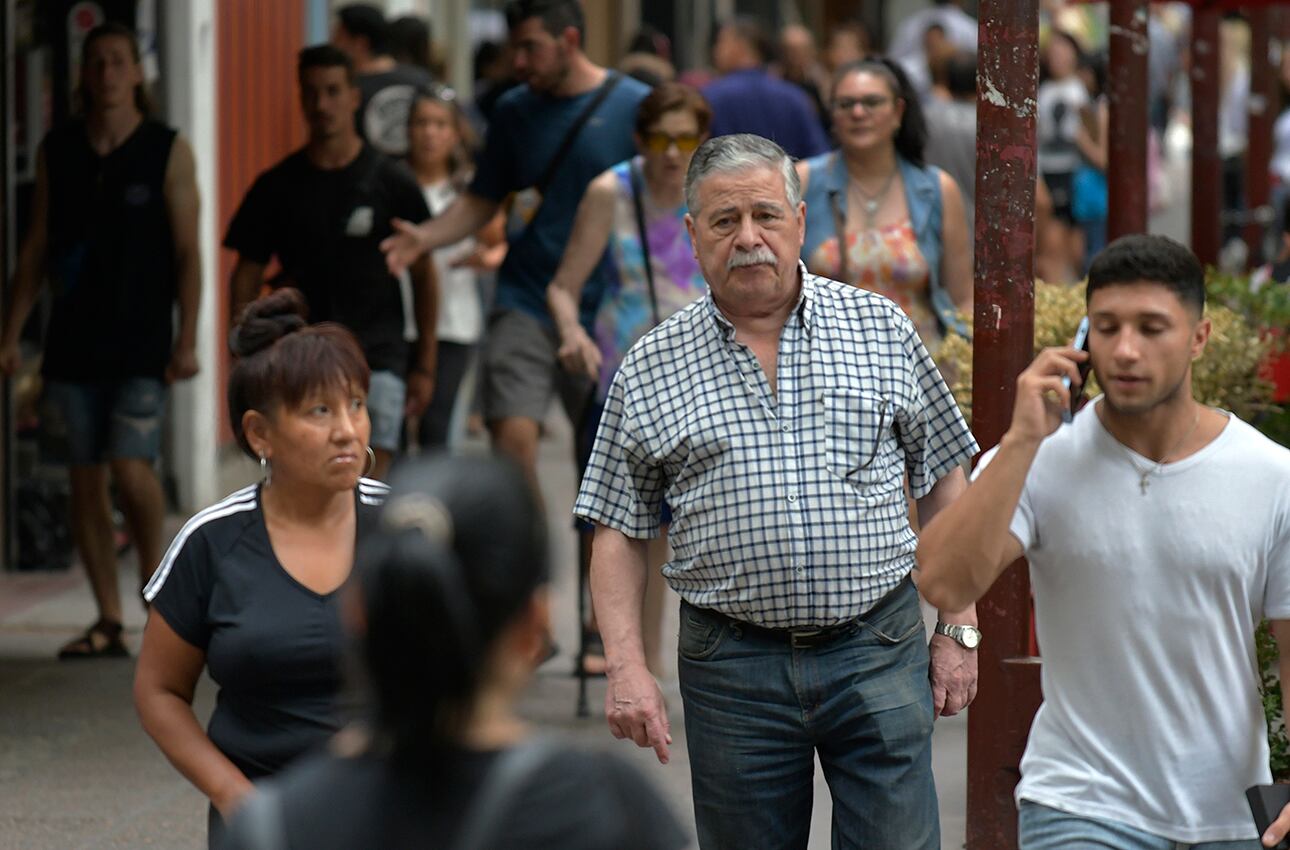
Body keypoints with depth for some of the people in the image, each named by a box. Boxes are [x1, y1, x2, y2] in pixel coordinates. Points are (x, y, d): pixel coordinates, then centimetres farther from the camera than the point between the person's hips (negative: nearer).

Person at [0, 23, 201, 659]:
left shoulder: (168, 151, -1)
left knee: (131, 469, -16)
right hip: (73, 342, 4)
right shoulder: (57, 151, 8)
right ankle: (109, 622, 9)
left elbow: (187, 251, -3)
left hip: (142, 343, -3)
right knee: (84, 480, 3)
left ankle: (152, 565, 11)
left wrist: (186, 339, -11)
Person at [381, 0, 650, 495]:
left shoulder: (635, 107, -4)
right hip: (524, 305, 2)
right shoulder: (514, 111, 6)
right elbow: (482, 201, 12)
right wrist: (425, 237, -7)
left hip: (603, 311, -2)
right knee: (513, 435, -15)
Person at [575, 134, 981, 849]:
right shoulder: (652, 368, 4)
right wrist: (627, 668, -5)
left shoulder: (881, 329, 5)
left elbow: (942, 483, 9)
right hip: (732, 667, 1)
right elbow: (619, 534, 6)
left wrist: (959, 630, 4)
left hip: (877, 652, 0)